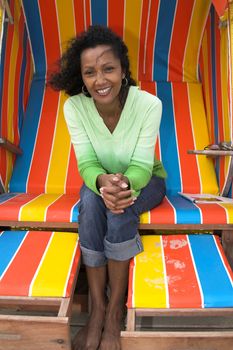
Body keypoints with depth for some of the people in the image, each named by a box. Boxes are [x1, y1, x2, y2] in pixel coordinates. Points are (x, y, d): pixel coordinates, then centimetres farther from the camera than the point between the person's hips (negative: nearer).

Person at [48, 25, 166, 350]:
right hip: (100, 181, 2)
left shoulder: (149, 104, -24)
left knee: (121, 206, -34)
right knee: (91, 201, -33)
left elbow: (141, 167, -23)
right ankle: (97, 309, -18)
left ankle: (115, 312, -17)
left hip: (145, 181, -1)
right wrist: (104, 182, -43)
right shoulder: (74, 107, -18)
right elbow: (86, 163, -20)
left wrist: (125, 184, -46)